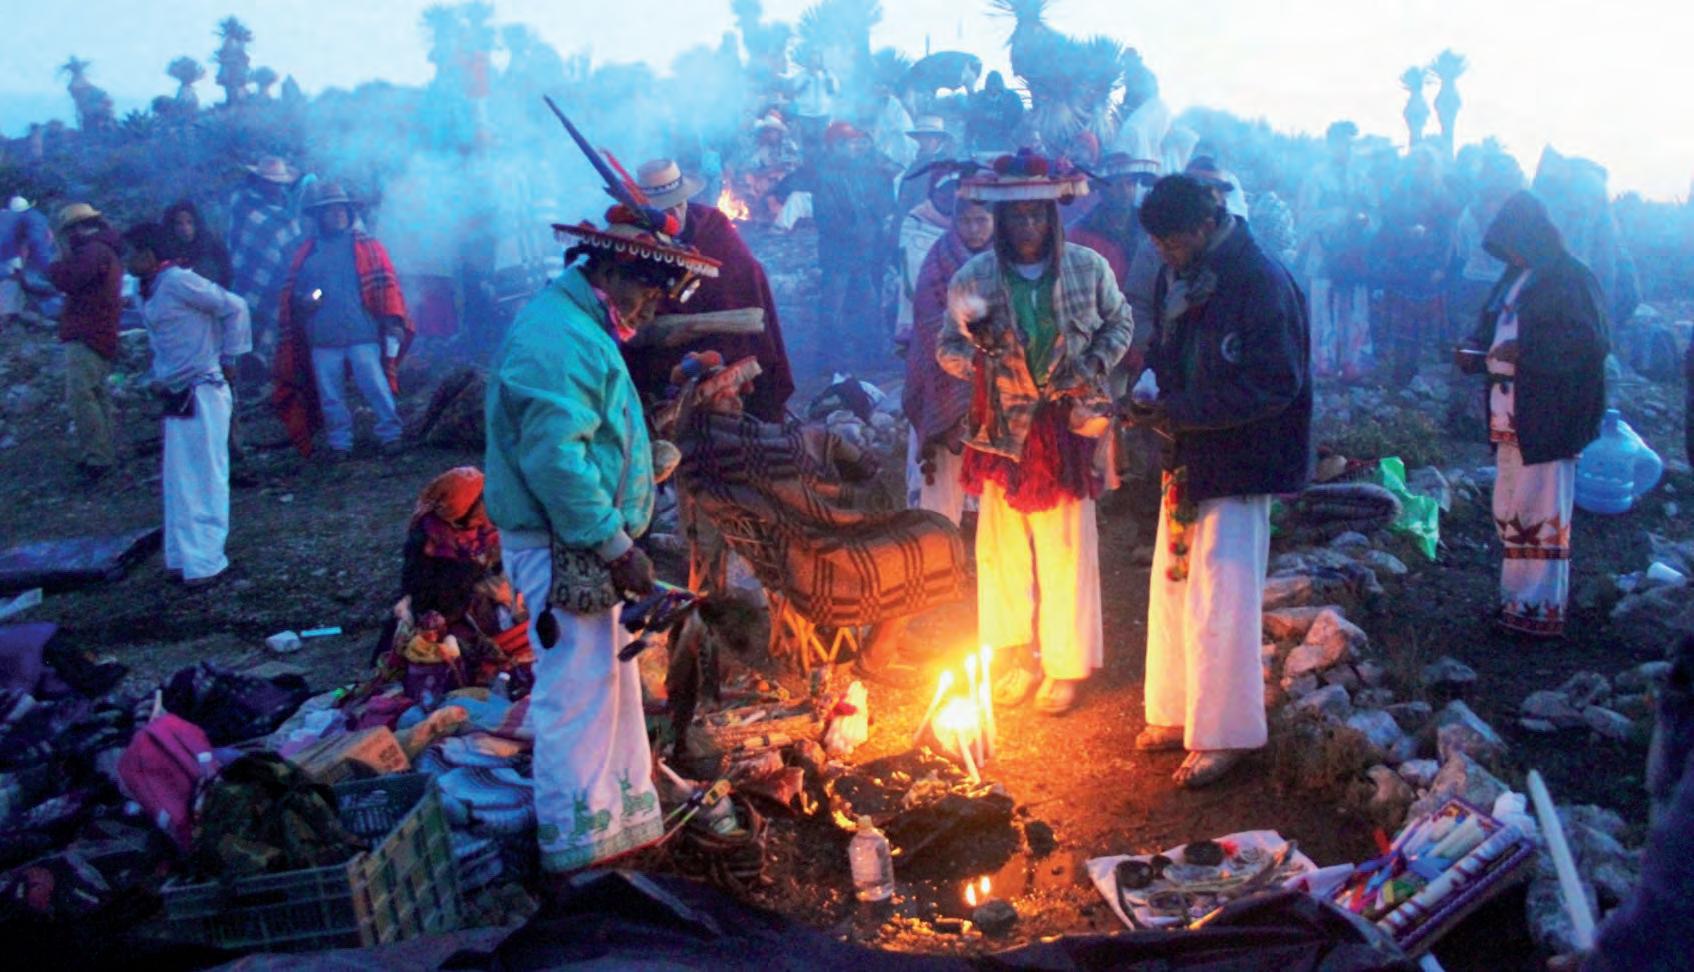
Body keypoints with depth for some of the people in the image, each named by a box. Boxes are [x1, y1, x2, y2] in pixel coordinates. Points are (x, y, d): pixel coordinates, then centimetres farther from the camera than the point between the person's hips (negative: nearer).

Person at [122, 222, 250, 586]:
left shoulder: (179, 282, -15)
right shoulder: (149, 291, 12)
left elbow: (234, 307, -16)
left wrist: (227, 359, -10)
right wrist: (159, 376, 12)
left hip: (202, 393, -9)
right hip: (177, 395, 9)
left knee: (205, 479, -2)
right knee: (179, 481, 14)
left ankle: (205, 561, 5)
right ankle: (184, 556, 23)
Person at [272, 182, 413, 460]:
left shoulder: (366, 245, 5)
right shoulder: (306, 252, 12)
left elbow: (386, 283, -1)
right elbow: (289, 292, 16)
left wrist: (393, 320, -10)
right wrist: (302, 301, -6)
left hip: (363, 335, -3)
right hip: (322, 340, 3)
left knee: (376, 388, -5)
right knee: (331, 397, 7)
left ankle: (391, 435, 6)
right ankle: (339, 444, 17)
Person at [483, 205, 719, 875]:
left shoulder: (580, 328, 17)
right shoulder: (557, 338, -19)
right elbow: (557, 458, -26)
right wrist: (615, 546, -21)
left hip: (584, 543, 11)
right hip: (561, 548, -11)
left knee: (614, 677, 19)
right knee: (579, 688, -2)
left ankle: (628, 808, 32)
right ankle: (578, 837, 11)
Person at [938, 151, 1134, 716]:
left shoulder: (1088, 268, -2)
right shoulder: (975, 278, -3)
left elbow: (1120, 323, 12)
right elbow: (948, 347, 3)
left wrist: (1096, 364, -6)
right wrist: (971, 354, -20)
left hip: (1066, 427, -1)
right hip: (1003, 430, 1)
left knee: (1066, 550, 3)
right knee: (1003, 546, 8)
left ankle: (1064, 666, 19)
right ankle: (1015, 658, 25)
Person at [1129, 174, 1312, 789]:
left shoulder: (1260, 284, -18)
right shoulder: (1178, 276, 6)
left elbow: (1275, 385, -22)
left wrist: (1179, 411, -24)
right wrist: (1151, 397, -4)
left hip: (1237, 467, -8)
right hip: (1186, 458, 8)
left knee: (1218, 600, -3)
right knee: (1173, 588, 14)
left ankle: (1223, 735, 11)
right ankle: (1181, 713, 29)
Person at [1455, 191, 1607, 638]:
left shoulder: (1570, 281, -9)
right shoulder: (1515, 279, 16)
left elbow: (1589, 345, -17)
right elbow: (1491, 329, 23)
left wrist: (1523, 352, -23)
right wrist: (1475, 350, 1)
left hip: (1548, 420, -8)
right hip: (1511, 417, 8)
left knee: (1540, 512, -5)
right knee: (1509, 512, 11)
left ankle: (1542, 607, 2)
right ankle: (1518, 597, 21)